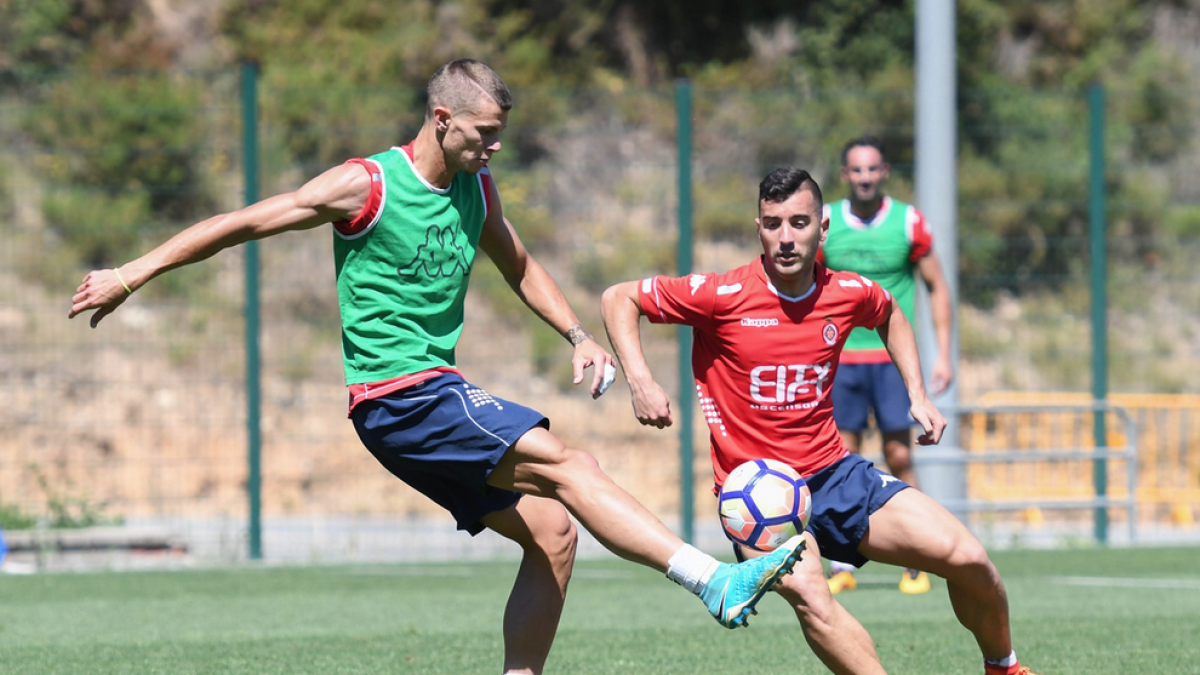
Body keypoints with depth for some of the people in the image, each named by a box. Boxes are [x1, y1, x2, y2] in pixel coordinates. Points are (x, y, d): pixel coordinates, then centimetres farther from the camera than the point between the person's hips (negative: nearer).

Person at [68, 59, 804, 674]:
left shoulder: (476, 189, 11)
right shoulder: (367, 186, -10)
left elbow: (520, 267, 28)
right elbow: (244, 223, -5)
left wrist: (578, 335, 12)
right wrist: (130, 276, -3)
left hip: (441, 400, 9)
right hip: (397, 396, -9)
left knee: (552, 532, -2)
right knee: (564, 461, -24)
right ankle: (715, 580, -35)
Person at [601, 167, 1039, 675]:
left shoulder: (848, 294, 0)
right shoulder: (723, 296, -13)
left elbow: (890, 316, 25)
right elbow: (618, 299, -4)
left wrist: (917, 396, 15)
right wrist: (639, 380, -18)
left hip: (835, 472, 4)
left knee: (967, 559, -6)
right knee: (809, 595, -35)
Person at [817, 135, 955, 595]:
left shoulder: (908, 222, -1)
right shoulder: (825, 224, 3)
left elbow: (937, 288, 5)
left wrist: (944, 355, -1)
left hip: (894, 356, -1)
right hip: (840, 358, 1)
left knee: (899, 458, -5)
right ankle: (842, 567, 4)